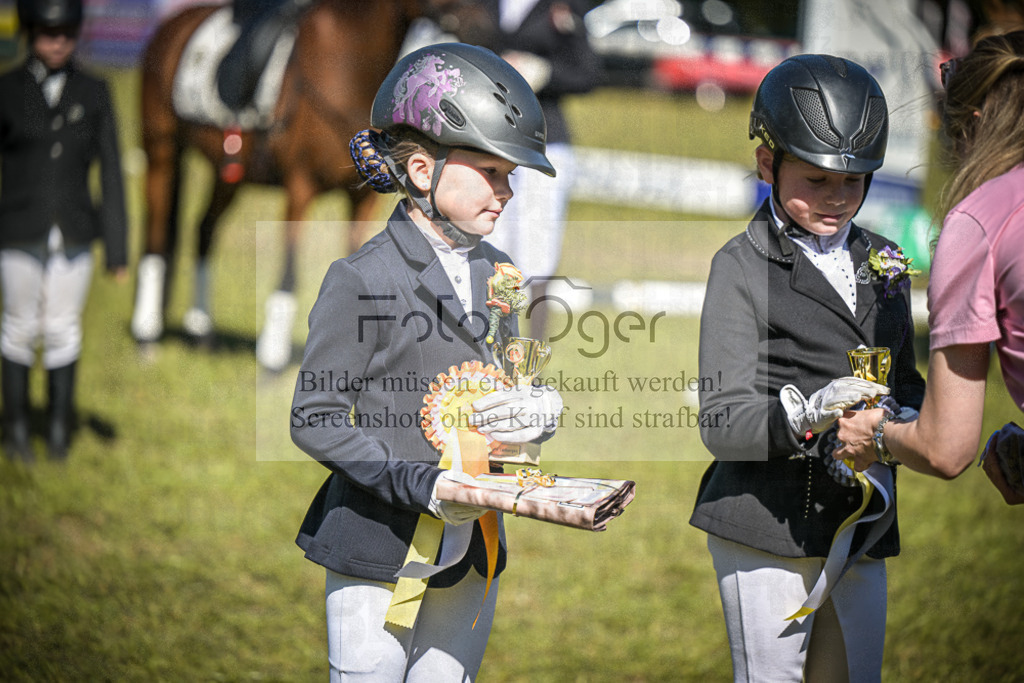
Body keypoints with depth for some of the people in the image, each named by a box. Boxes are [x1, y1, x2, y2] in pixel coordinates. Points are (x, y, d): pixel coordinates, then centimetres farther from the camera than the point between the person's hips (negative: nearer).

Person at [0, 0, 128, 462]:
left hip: (74, 239, 1)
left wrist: (118, 248, 1)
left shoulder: (94, 94, 1)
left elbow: (111, 175, 3)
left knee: (62, 332, 7)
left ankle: (60, 427, 20)